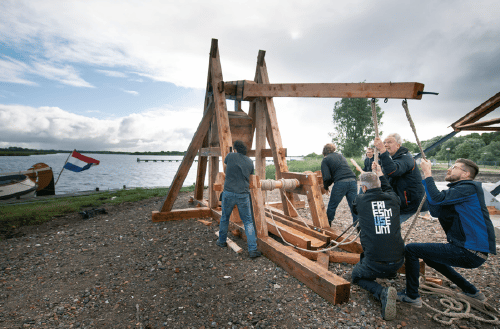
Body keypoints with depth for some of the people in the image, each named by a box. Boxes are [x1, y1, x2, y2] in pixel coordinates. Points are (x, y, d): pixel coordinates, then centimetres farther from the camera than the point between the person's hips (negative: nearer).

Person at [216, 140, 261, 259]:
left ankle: (222, 241, 37)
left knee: (224, 218, 20)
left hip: (229, 193, -1)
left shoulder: (230, 156, -1)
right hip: (243, 194, 1)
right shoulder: (250, 162, 6)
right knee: (248, 221, 7)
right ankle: (252, 249, 3)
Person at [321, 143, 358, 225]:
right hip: (352, 180, 5)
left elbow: (327, 177, -6)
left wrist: (326, 187, 14)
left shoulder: (325, 160, 6)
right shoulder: (340, 155, 25)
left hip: (340, 183, -5)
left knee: (332, 206, 12)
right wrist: (328, 184, 31)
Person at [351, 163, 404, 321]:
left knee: (356, 275, 23)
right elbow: (388, 190, 27)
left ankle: (382, 292, -5)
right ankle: (390, 273, 41)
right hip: (398, 262, 6)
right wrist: (380, 174, 36)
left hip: (375, 264, -6)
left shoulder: (360, 200, -8)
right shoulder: (393, 199, 1)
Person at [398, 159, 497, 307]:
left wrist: (427, 173, -16)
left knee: (411, 249, -12)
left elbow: (437, 199, -25)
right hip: (470, 250, 10)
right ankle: (472, 291, 33)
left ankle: (412, 296, 1)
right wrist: (426, 178, 6)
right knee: (428, 255, 30)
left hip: (470, 252, -10)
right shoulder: (456, 190, 16)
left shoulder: (470, 187, -12)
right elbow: (436, 212, 9)